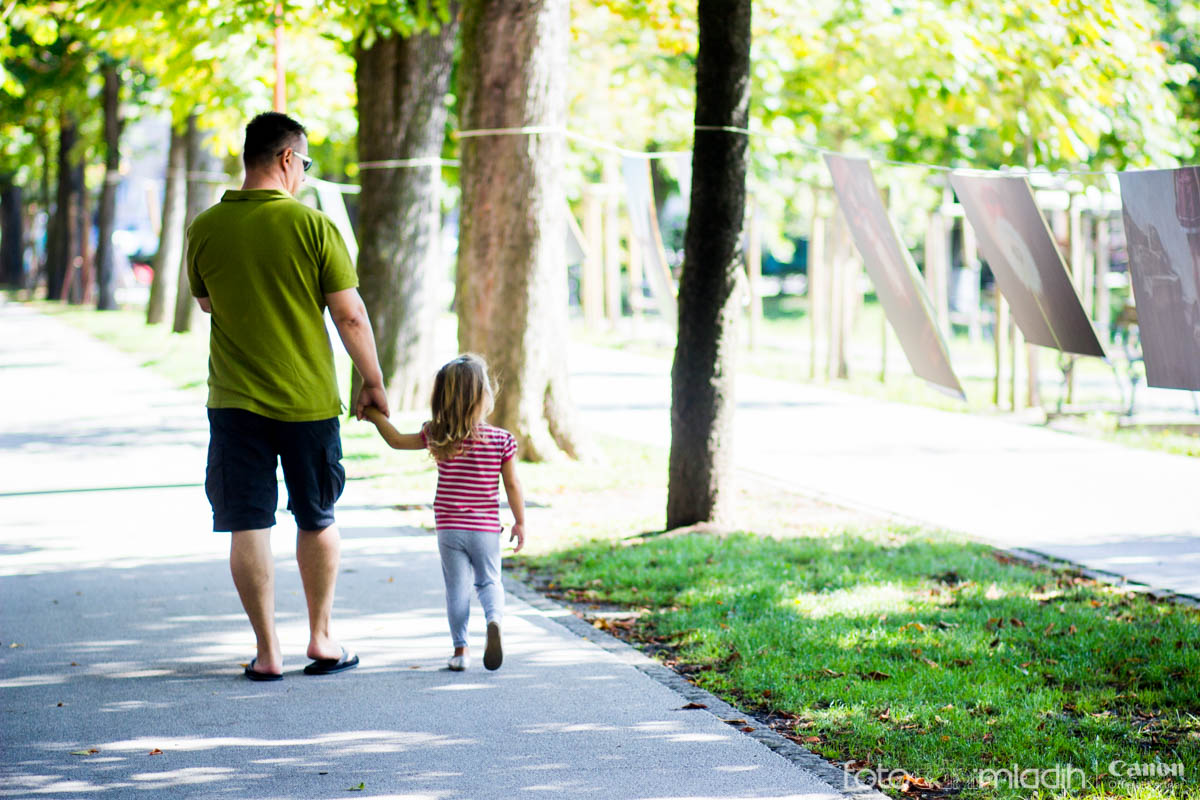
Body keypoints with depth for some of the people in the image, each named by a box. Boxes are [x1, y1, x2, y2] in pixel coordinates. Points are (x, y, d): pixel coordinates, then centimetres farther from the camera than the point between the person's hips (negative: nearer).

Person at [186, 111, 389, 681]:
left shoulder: (206, 228, -3)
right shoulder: (313, 226, -10)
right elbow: (350, 315, -7)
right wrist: (372, 382, 5)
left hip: (235, 400, 1)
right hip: (308, 400, -1)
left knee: (248, 526, 5)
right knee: (317, 520, 16)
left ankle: (267, 652, 6)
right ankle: (321, 640, 23)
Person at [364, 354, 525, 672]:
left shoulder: (437, 437, -6)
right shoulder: (502, 440, -9)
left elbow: (396, 440, 7)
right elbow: (512, 485, -5)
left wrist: (376, 416, 21)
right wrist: (519, 522, 6)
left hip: (449, 528, 1)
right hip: (486, 528, 0)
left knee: (456, 588, 9)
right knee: (489, 582, 14)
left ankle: (461, 649, 7)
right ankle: (494, 619, -16)